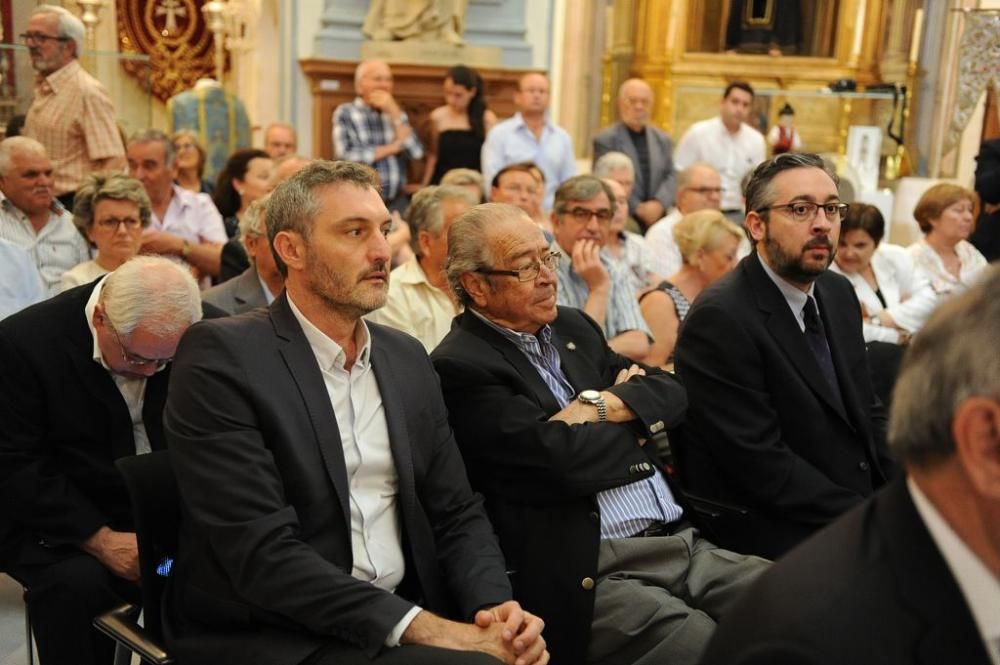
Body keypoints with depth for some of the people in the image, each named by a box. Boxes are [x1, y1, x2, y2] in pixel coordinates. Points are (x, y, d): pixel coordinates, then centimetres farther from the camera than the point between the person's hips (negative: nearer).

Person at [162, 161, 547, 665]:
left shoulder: (406, 358, 10)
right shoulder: (221, 357, -10)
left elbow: (456, 512, 10)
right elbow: (260, 551, -18)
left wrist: (495, 606, -9)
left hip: (402, 621, 6)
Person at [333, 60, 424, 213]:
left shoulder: (394, 113, 15)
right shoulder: (345, 113, 2)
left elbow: (415, 151, 2)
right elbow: (346, 156, -13)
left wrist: (394, 113, -3)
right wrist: (392, 148, -5)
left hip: (397, 201, 4)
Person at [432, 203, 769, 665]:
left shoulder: (572, 326, 17)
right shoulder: (460, 367, -9)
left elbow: (670, 393, 13)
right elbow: (563, 461, -19)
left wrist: (602, 406, -7)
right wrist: (636, 420, 0)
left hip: (682, 542, 8)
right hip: (590, 574, -7)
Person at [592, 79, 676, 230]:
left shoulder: (662, 139, 15)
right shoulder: (606, 139, -1)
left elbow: (671, 176, 10)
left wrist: (659, 203, -9)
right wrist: (638, 209, -12)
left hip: (657, 220, 4)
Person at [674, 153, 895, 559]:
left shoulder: (839, 293, 8)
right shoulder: (720, 318, -18)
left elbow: (866, 411, 13)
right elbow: (761, 466, -20)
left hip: (859, 509, 8)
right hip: (773, 535, -8)